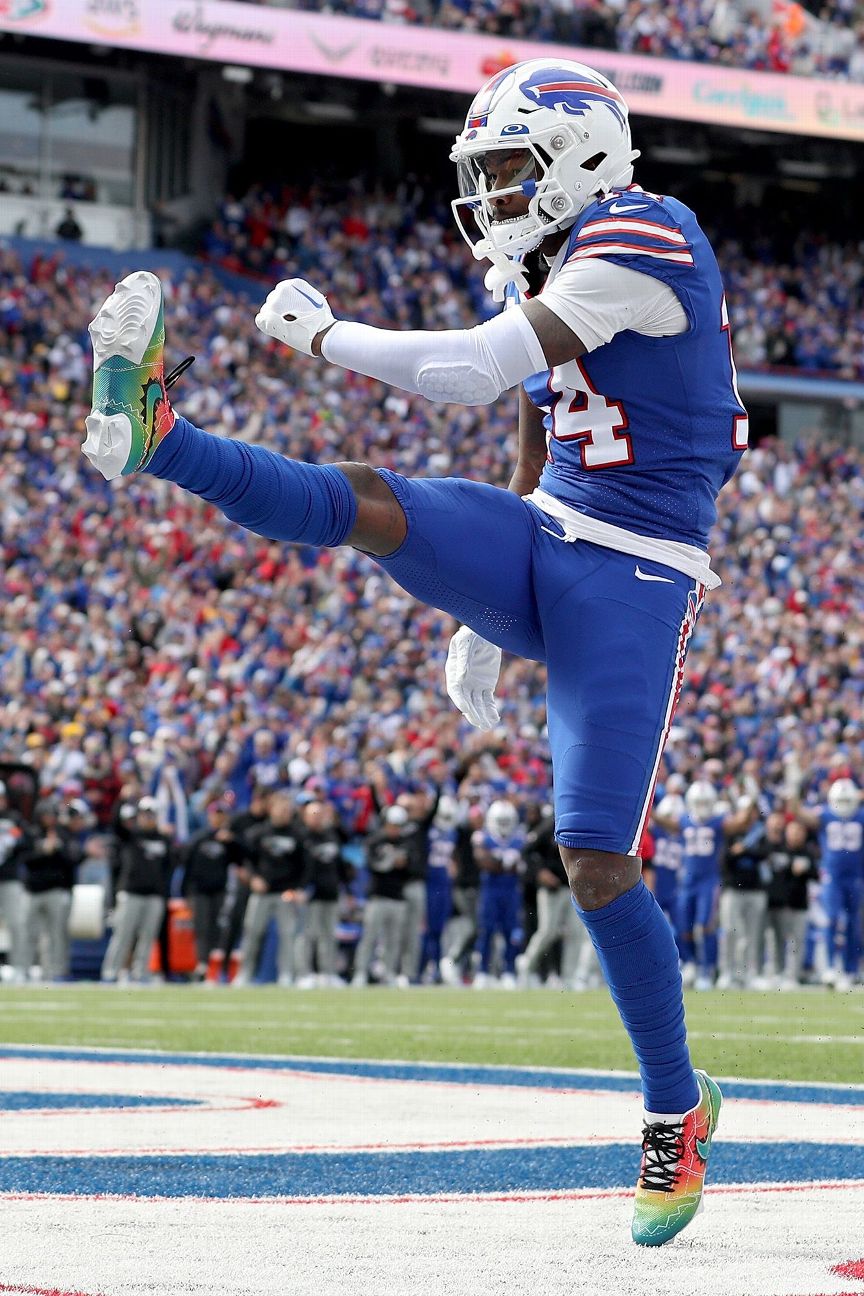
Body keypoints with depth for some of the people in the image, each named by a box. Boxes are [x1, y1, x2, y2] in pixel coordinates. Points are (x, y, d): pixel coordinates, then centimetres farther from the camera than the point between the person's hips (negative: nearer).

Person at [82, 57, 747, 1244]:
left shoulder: (645, 240, -14)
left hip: (631, 582, -7)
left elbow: (476, 372, -20)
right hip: (539, 543, 8)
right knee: (368, 503, -21)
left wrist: (327, 335, -9)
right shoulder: (549, 281, 14)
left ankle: (676, 1109, 6)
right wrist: (484, 623, 25)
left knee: (596, 863, -9)